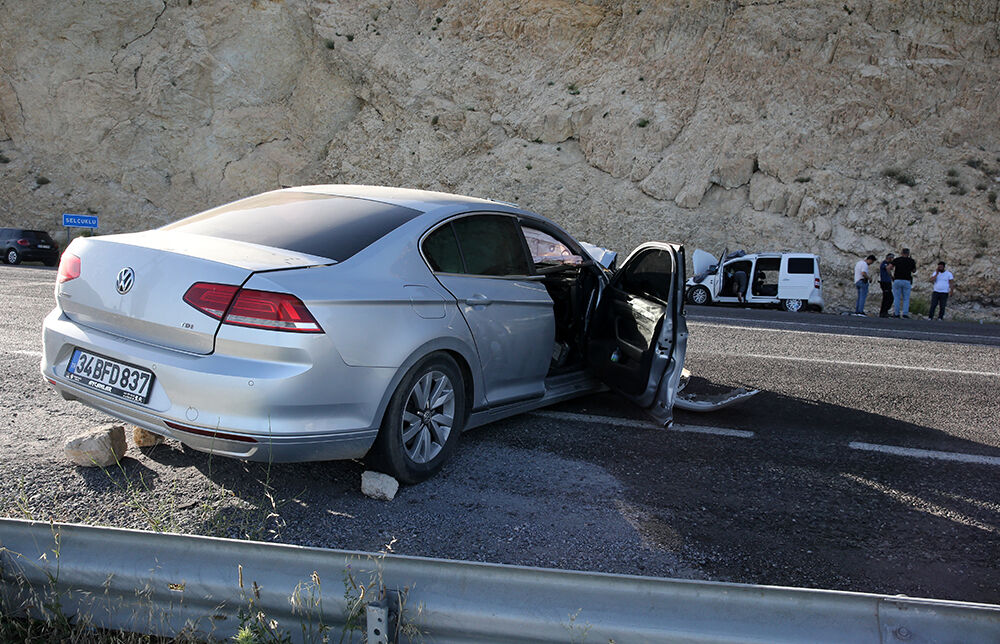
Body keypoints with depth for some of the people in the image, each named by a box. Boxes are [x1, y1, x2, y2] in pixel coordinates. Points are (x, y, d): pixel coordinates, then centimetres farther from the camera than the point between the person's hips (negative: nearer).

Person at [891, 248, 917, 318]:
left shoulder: (896, 260, 3)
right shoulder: (911, 261, 5)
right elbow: (914, 271, 19)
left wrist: (891, 276, 3)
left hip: (897, 281, 0)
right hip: (907, 281, 0)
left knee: (897, 298, 5)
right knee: (906, 299, 5)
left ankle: (896, 313, 3)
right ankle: (905, 313, -5)